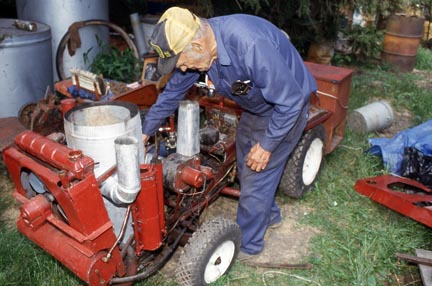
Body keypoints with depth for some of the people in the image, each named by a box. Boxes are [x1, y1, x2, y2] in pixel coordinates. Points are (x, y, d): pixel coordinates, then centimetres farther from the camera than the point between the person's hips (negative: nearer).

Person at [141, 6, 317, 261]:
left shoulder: (251, 45, -41)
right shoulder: (197, 43, -15)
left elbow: (290, 100, -31)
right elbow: (173, 91, -1)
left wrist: (267, 144, -22)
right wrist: (146, 131, 4)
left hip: (286, 105, -8)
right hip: (256, 104, 8)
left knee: (257, 172, -2)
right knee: (246, 162, 18)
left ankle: (247, 244, 17)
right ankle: (268, 215, 42)